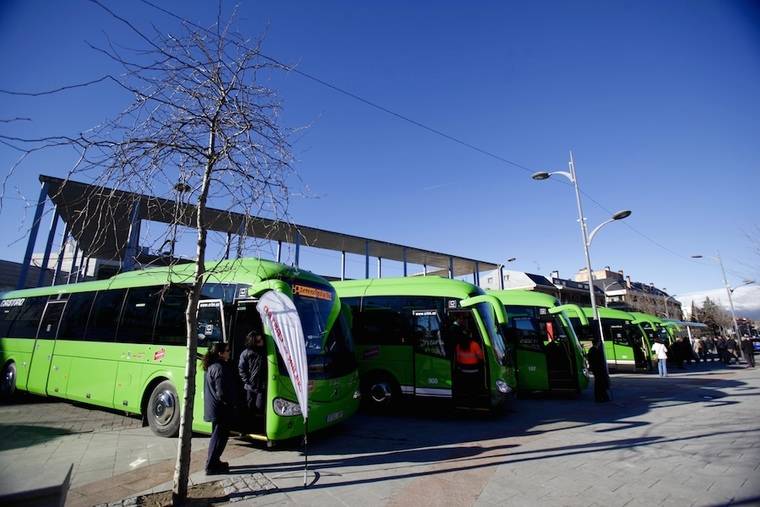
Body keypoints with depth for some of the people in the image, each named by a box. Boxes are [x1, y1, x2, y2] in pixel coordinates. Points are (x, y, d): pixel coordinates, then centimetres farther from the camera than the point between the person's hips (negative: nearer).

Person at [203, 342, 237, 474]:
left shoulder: (211, 366, 8)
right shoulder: (220, 368, -23)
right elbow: (221, 393, -25)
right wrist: (231, 403, -10)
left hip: (213, 408, 10)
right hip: (221, 409, -10)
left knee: (217, 435, 21)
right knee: (220, 437, 3)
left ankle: (213, 462, 32)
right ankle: (211, 466, 12)